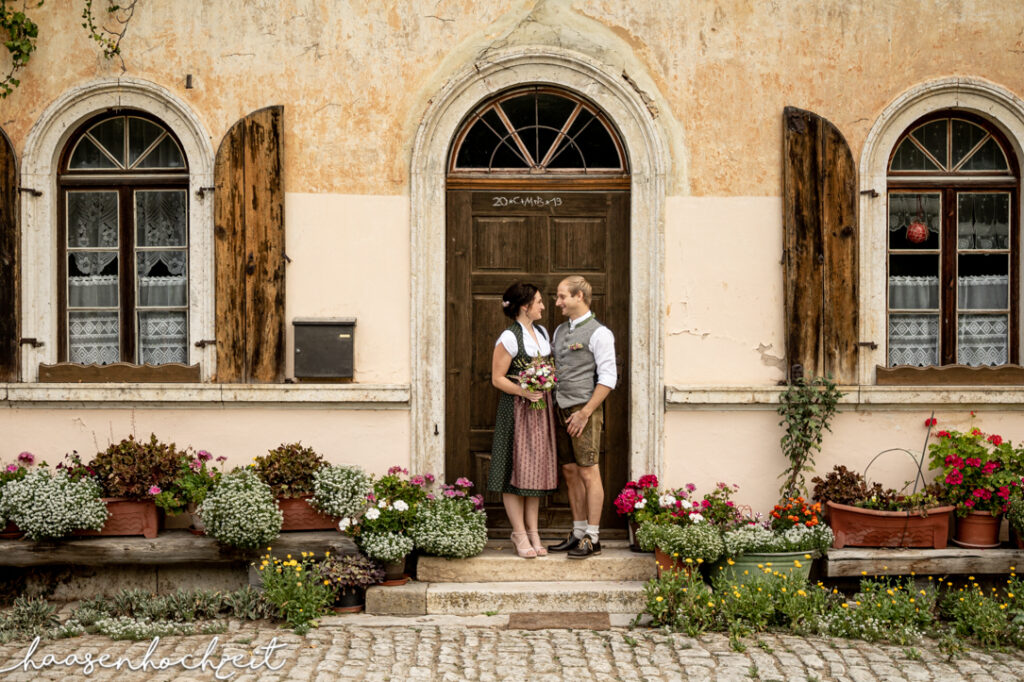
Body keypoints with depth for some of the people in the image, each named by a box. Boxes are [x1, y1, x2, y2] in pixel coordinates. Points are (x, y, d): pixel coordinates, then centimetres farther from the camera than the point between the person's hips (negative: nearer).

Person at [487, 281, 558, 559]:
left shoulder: (542, 332, 12)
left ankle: (533, 532, 17)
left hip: (541, 408, 7)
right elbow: (497, 378, -11)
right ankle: (519, 534, 6)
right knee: (516, 469, -2)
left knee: (536, 469, 9)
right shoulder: (509, 338, -11)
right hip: (516, 410, -7)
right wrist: (524, 392, -22)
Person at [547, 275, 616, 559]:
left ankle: (592, 538, 1)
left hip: (585, 410, -7)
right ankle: (578, 533, 18)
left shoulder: (598, 333, -7)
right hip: (561, 409, 7)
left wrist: (585, 413, -16)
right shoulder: (560, 331, 16)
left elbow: (608, 378, -12)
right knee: (570, 472, 10)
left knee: (588, 473, -4)